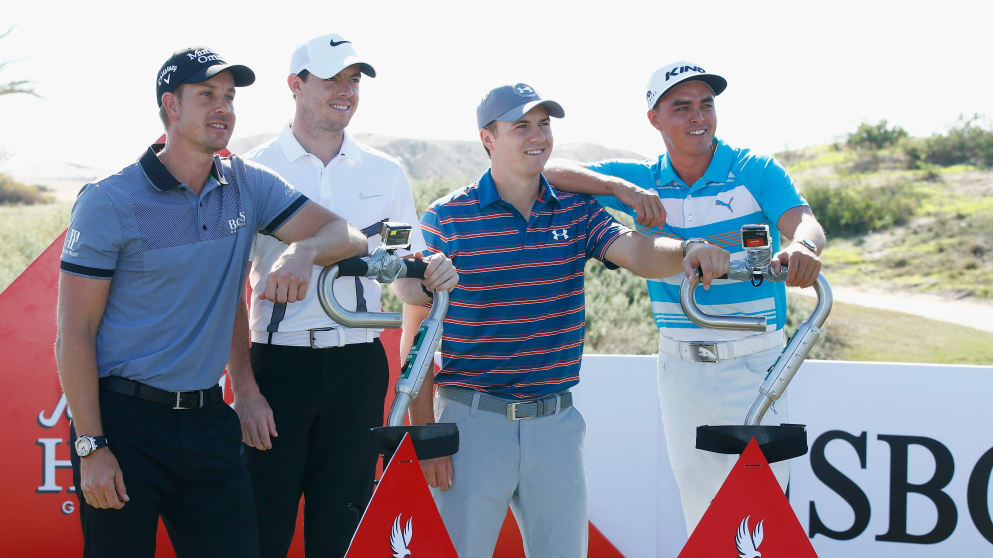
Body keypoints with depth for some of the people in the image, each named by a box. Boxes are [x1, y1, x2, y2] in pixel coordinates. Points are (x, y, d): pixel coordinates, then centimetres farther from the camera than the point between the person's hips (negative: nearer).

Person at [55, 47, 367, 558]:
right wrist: (91, 447, -14)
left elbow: (346, 236, 3)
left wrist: (302, 252, -21)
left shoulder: (248, 186, 7)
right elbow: (74, 334, -9)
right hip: (124, 419, -4)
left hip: (207, 418, 4)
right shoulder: (109, 201, -7)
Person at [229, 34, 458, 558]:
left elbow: (412, 273, 14)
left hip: (357, 369, 3)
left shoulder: (385, 173, 10)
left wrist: (435, 273, -11)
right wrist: (245, 390, -11)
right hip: (277, 363, -3)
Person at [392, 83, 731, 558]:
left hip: (557, 424, 4)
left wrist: (689, 252, -35)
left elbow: (639, 253, -12)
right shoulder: (446, 218, -4)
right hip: (474, 422, -3)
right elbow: (416, 334, -4)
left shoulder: (576, 210, 7)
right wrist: (423, 436, -9)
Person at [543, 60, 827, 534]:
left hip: (754, 365, -3)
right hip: (680, 365, 3)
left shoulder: (756, 172, -3)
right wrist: (621, 189, -20)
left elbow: (803, 221, -21)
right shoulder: (645, 181, 4)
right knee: (699, 512, 9)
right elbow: (549, 172, -4)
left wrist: (803, 246, -46)